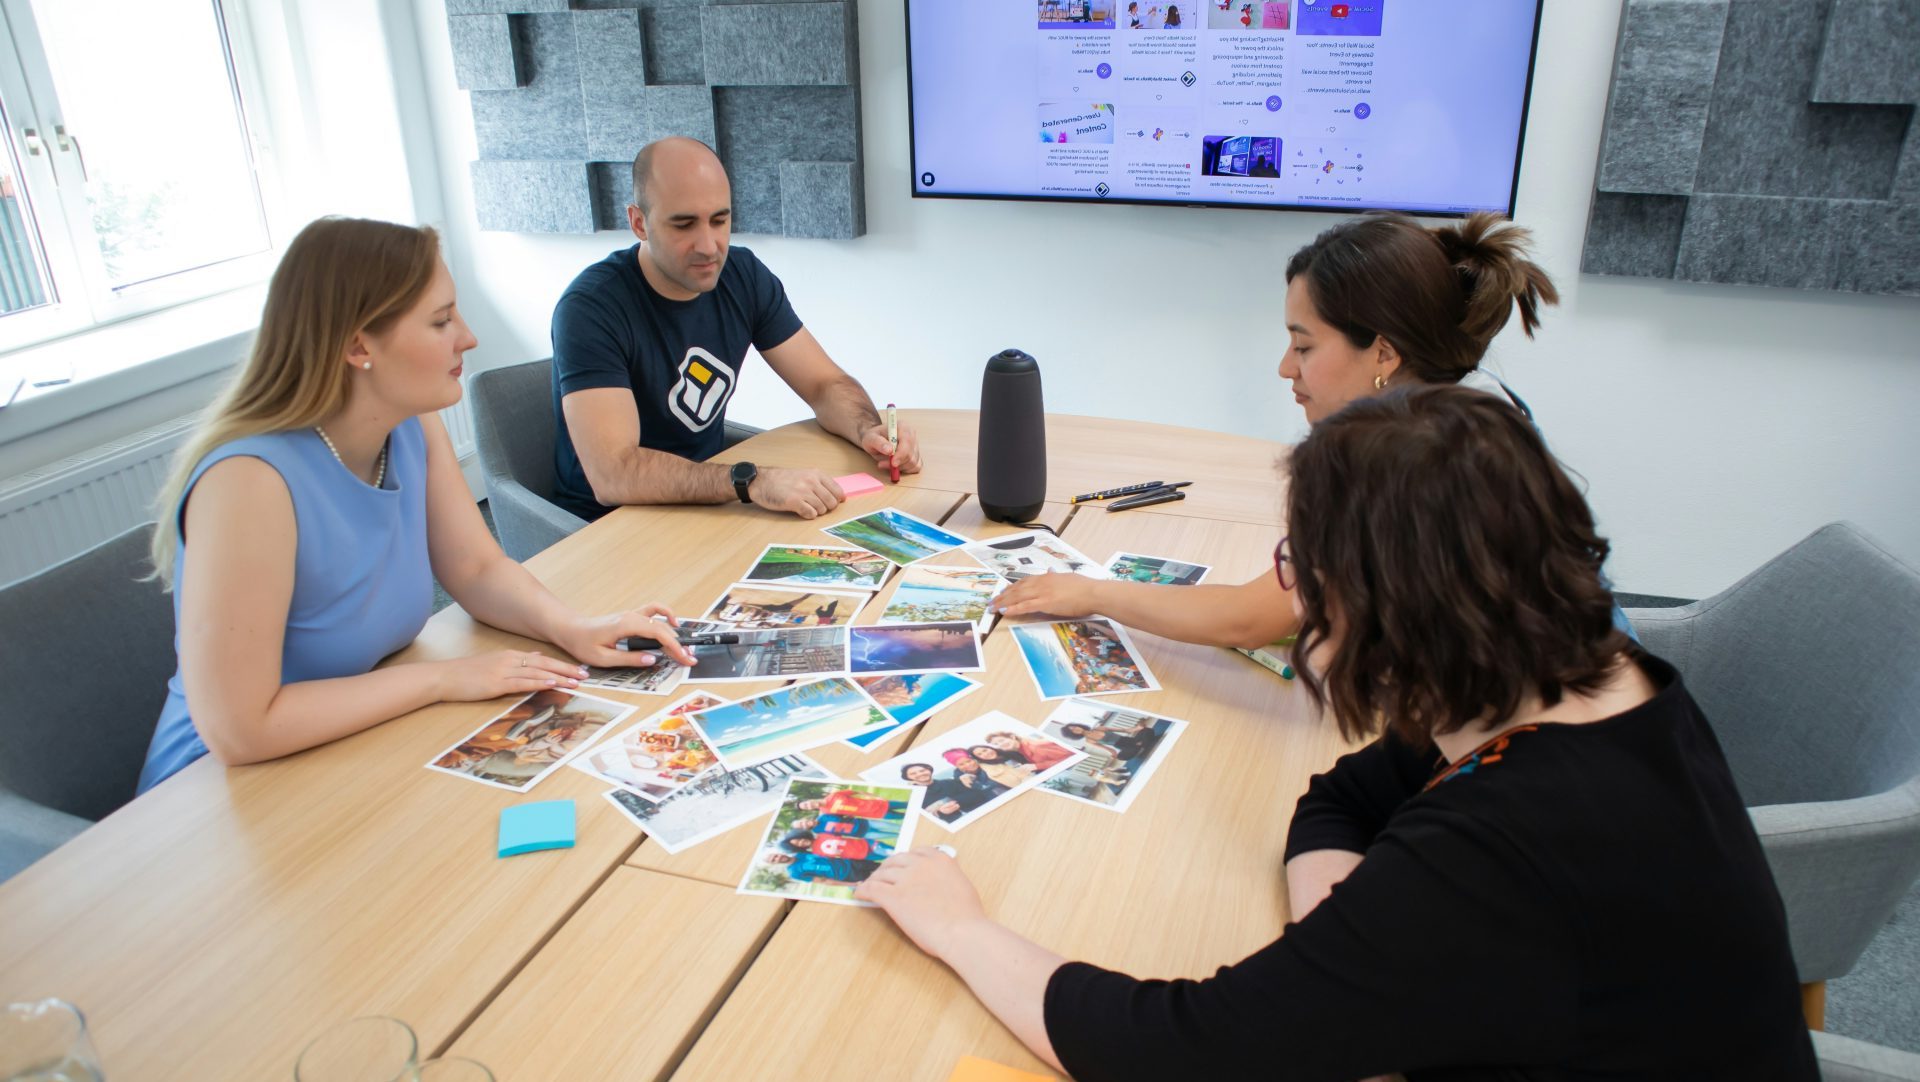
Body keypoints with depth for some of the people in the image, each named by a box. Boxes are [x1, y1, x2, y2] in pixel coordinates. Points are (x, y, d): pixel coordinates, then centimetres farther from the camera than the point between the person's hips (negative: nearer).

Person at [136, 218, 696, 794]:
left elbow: (478, 569, 4)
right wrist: (444, 677, -23)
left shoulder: (414, 428, -7)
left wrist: (572, 628, -15)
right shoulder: (249, 481, -29)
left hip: (365, 751, 7)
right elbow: (238, 729, -28)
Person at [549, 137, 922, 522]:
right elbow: (612, 474, -32)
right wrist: (753, 482, -43)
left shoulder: (744, 277, -2)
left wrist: (869, 431, -21)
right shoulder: (591, 307, -21)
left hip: (708, 503, 7)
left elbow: (825, 384, 2)